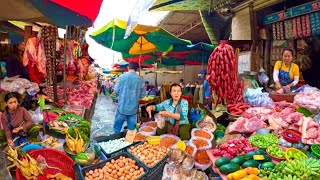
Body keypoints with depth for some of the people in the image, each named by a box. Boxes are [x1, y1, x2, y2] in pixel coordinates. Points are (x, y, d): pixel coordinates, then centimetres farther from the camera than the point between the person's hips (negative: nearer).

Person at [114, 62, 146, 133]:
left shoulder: (122, 77, -9)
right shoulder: (140, 79, -4)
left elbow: (116, 91, -6)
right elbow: (143, 94, 0)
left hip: (122, 107, -1)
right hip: (133, 108, 2)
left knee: (117, 127, 14)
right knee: (131, 128, 13)